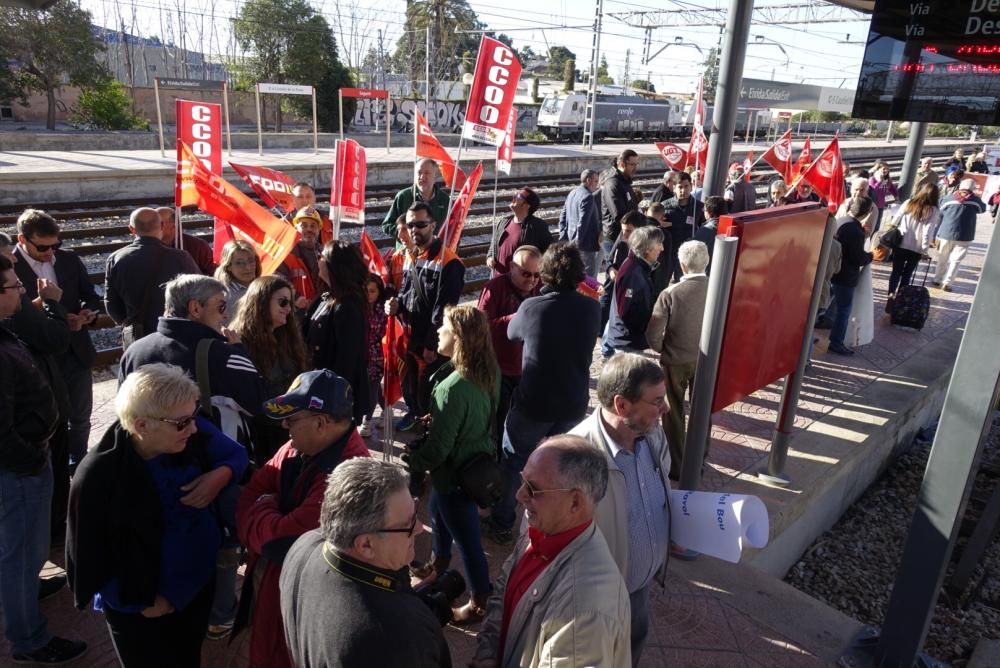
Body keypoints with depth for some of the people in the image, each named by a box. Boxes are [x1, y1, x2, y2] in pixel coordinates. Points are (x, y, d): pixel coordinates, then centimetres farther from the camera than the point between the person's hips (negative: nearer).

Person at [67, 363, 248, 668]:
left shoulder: (196, 434, -19)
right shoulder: (97, 477, -28)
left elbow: (237, 455, 0)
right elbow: (89, 556, -18)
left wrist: (221, 475, -23)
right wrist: (144, 601, -12)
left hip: (199, 584, 4)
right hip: (139, 610, -4)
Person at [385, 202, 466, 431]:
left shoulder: (448, 263, -19)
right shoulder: (410, 257, 7)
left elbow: (444, 310, -20)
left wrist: (432, 344, -18)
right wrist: (396, 304, -4)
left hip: (432, 343, -7)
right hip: (409, 337, 7)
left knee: (428, 391, 3)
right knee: (409, 381, 23)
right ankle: (413, 411, 49)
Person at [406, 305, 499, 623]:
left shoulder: (453, 388, -33)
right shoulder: (489, 372, -7)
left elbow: (438, 447, -24)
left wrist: (412, 462, -5)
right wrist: (434, 419, 10)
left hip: (457, 473, -9)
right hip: (478, 462, 9)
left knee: (467, 538, 10)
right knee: (437, 513, 30)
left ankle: (479, 604, 31)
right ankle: (439, 571, 53)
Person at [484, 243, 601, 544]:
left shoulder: (532, 307, -19)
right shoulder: (592, 308, -10)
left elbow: (511, 333, 1)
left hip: (533, 402, -3)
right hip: (574, 403, 3)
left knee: (512, 461, 17)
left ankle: (501, 524, 26)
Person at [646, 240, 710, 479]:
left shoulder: (670, 294, -21)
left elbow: (653, 334, -16)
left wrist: (664, 350, 4)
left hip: (675, 361, -3)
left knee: (674, 414, 15)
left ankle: (676, 466, 25)